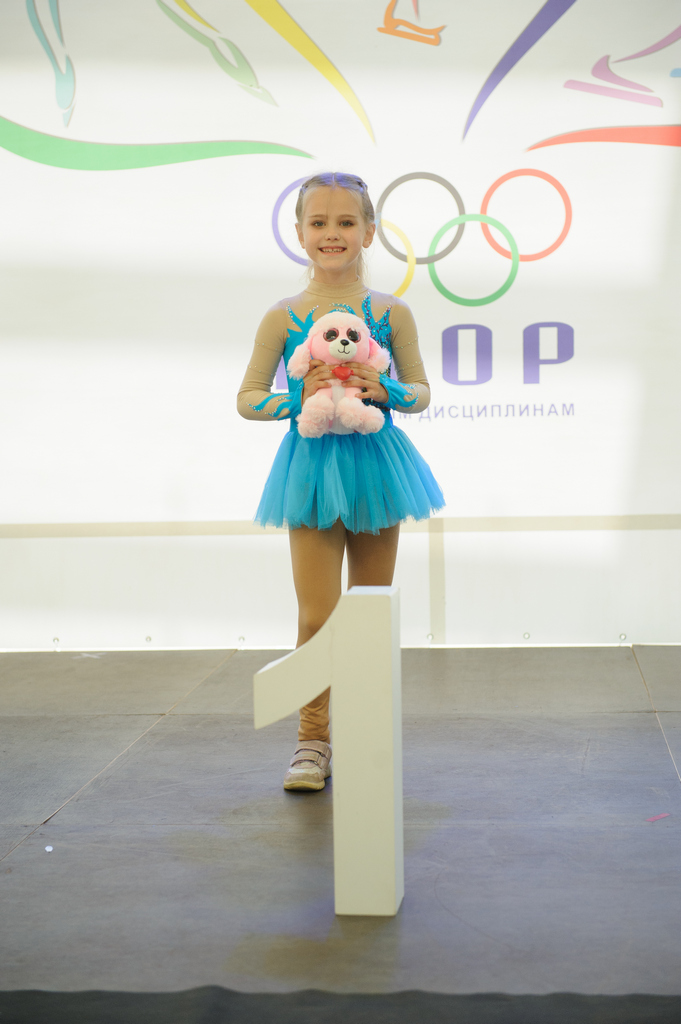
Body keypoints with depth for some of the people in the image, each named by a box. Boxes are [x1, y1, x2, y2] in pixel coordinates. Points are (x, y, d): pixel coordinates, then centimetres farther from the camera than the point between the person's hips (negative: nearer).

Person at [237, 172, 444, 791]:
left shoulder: (392, 313, 1)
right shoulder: (283, 318, -1)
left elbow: (422, 392, 6)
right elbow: (247, 399, 2)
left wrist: (386, 391, -15)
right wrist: (299, 399, -15)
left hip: (375, 466, 1)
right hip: (311, 468, -1)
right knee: (317, 614, -4)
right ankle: (313, 740, 10)